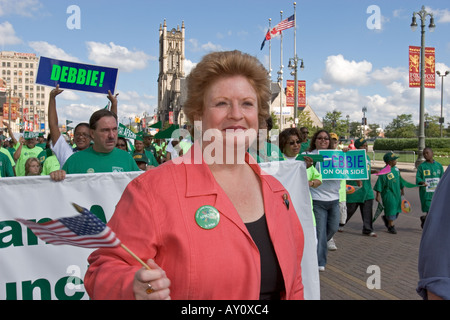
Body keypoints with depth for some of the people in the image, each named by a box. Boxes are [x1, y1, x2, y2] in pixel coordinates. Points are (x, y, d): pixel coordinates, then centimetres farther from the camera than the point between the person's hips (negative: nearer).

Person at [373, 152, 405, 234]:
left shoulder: (396, 169, 6)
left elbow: (399, 180, 20)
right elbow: (379, 184, -15)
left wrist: (402, 189, 27)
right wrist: (378, 195, -15)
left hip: (396, 193, 8)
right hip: (388, 193, -8)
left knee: (397, 209, 11)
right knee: (391, 209, -4)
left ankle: (386, 218, 35)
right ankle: (391, 226, 12)